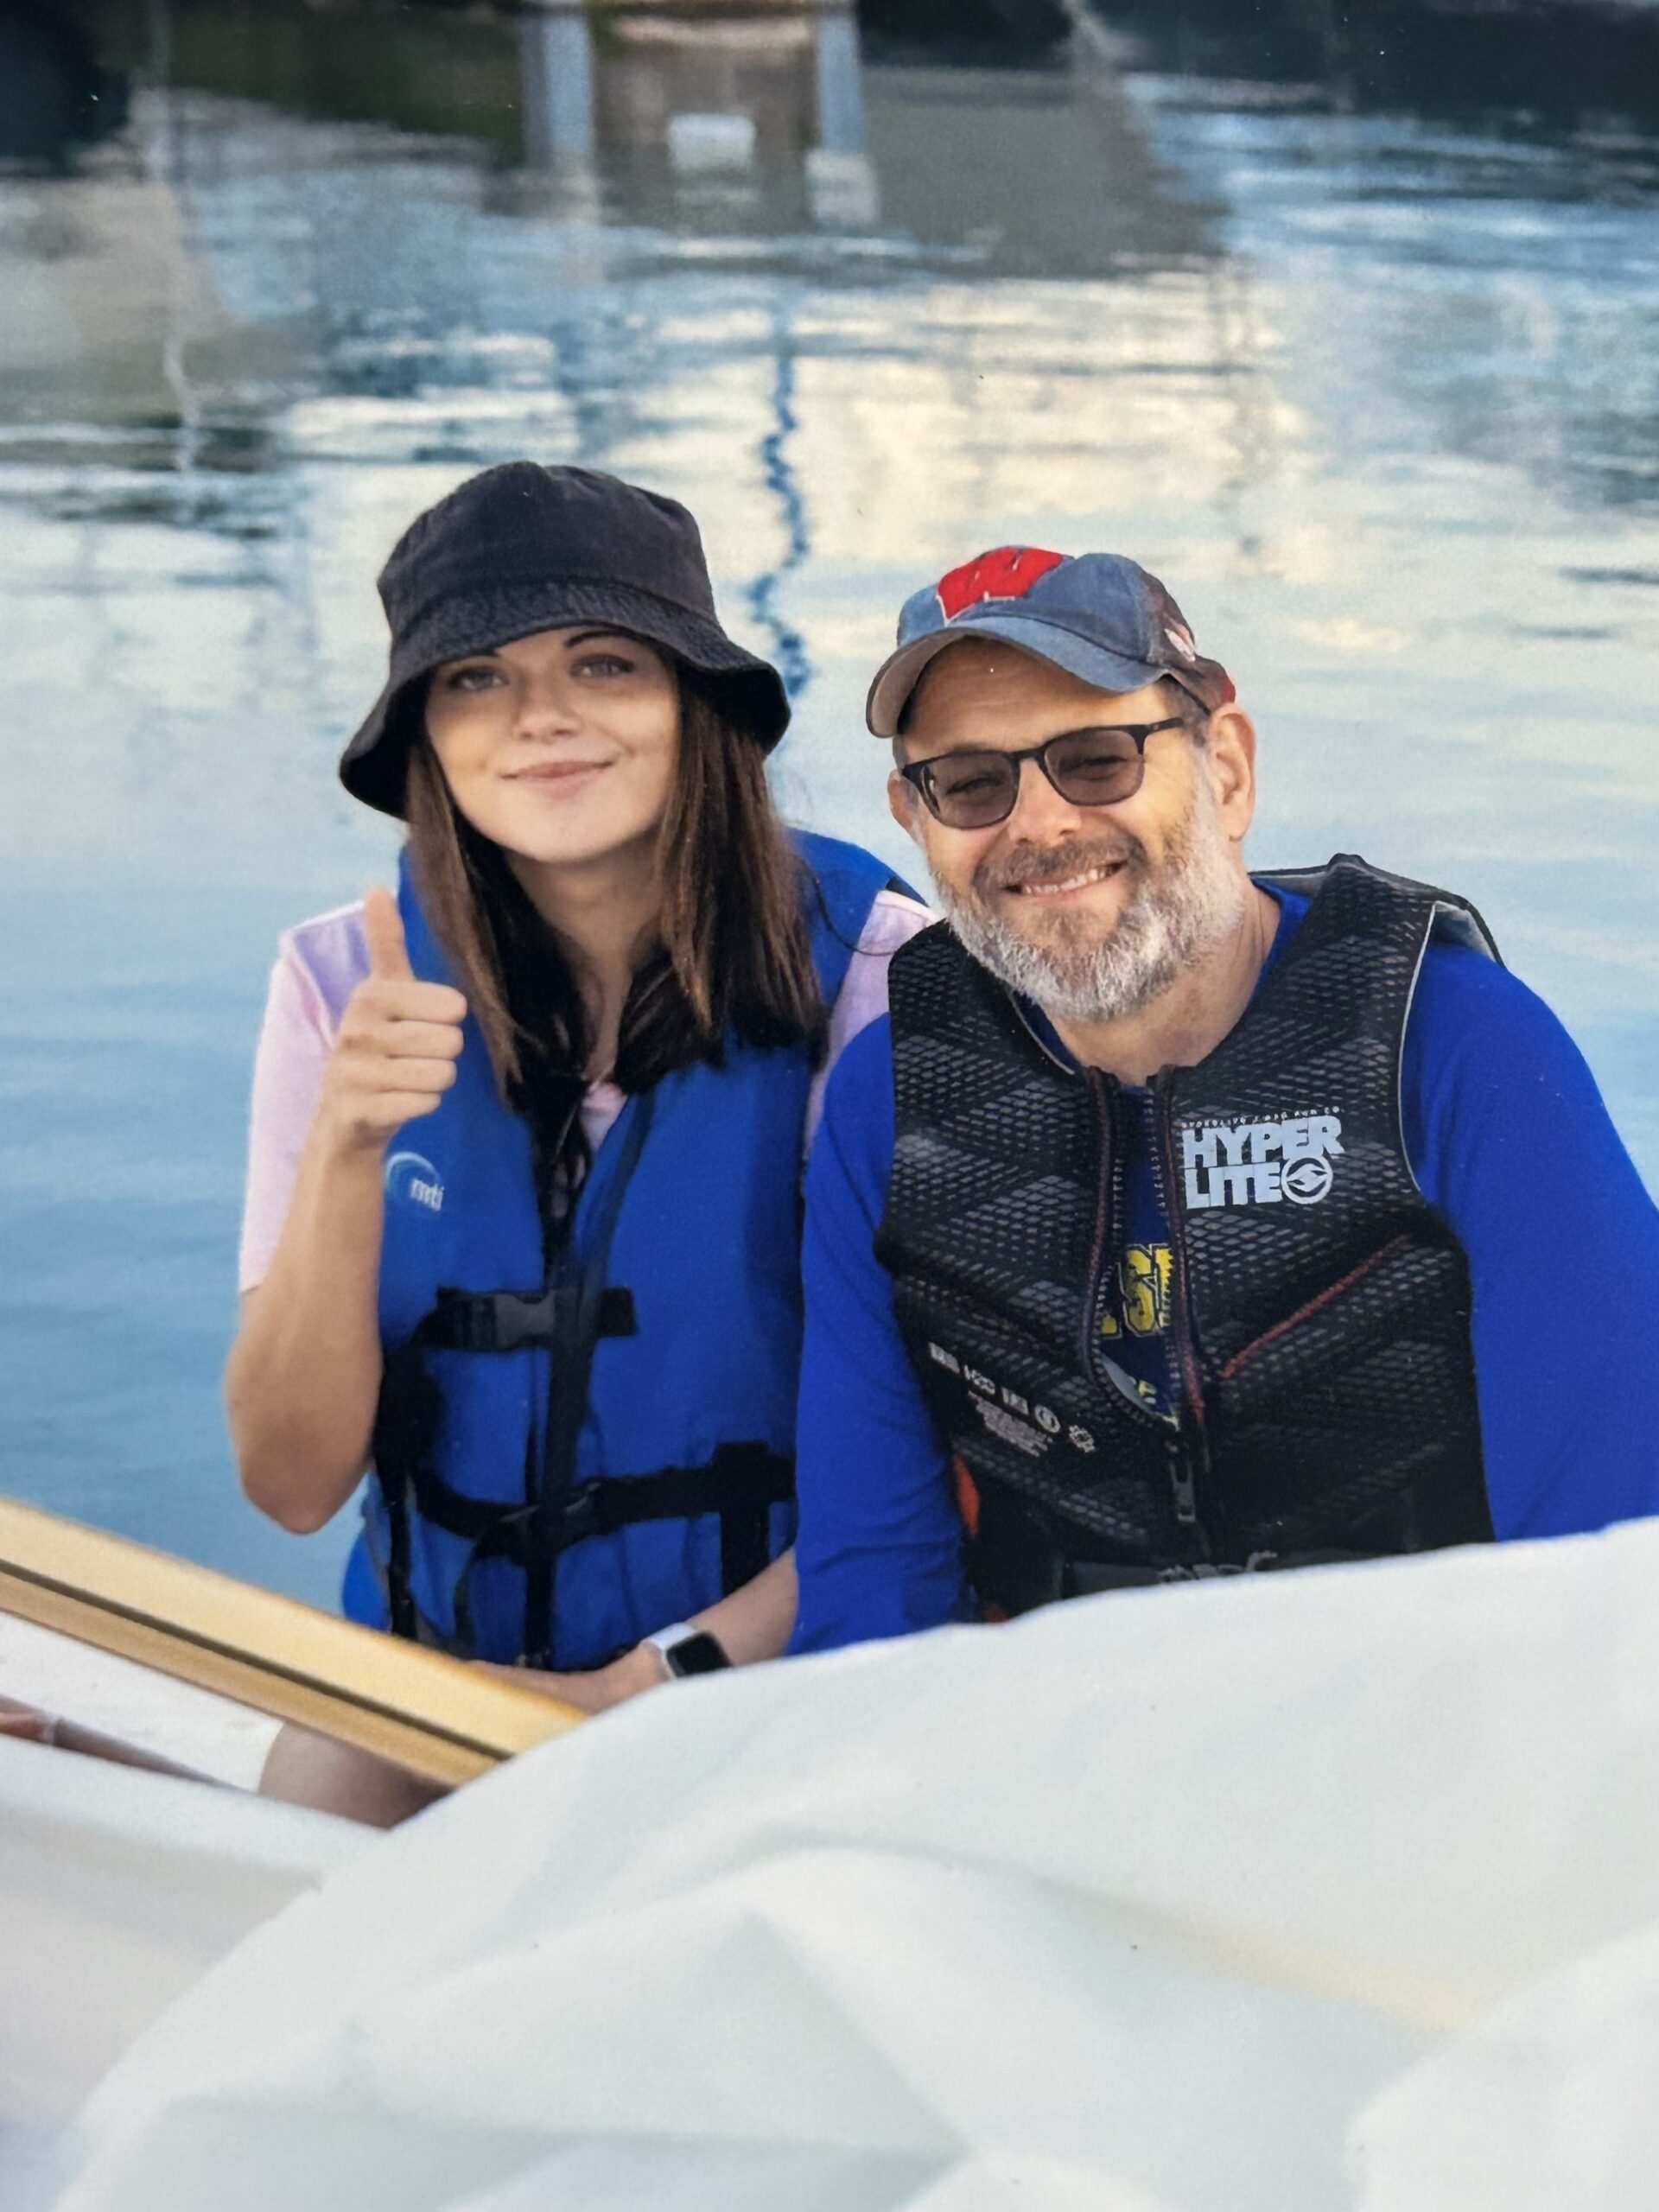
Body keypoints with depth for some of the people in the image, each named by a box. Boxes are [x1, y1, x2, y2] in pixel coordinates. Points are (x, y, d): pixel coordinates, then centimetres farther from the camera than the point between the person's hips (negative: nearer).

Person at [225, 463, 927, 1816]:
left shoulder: (864, 969, -11)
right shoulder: (348, 985, -2)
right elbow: (294, 1485, -5)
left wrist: (660, 1682, -16)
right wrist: (344, 1154, -20)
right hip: (437, 1683, 3)